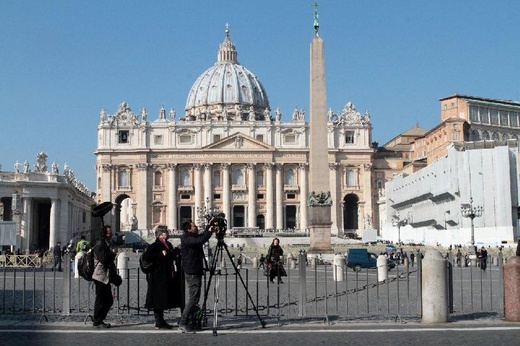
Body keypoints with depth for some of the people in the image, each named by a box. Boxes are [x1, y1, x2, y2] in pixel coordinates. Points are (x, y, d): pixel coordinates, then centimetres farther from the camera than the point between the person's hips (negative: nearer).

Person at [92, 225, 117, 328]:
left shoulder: (107, 245, 20)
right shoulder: (99, 245, -11)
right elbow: (103, 259, -23)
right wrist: (112, 253, -9)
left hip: (106, 277, 10)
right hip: (100, 277, -10)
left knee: (109, 300, 11)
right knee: (100, 300, -4)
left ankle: (99, 320, 19)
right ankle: (97, 322, 3)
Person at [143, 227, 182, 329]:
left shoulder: (168, 244, 14)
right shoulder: (154, 246, -12)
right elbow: (145, 257, -23)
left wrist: (176, 250, 12)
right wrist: (161, 254, -22)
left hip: (167, 278, 9)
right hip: (158, 278, -9)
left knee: (163, 300, 12)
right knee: (159, 300, -4)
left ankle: (161, 321, 19)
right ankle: (159, 322, 2)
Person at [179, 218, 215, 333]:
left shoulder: (193, 237, 13)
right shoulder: (187, 239, -16)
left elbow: (202, 237, 31)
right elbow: (201, 240, -31)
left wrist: (209, 226, 17)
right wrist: (210, 230, -18)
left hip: (196, 271, 10)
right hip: (192, 273, -10)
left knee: (195, 298, 14)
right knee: (194, 298, -11)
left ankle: (191, 321, 19)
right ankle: (183, 324, -10)